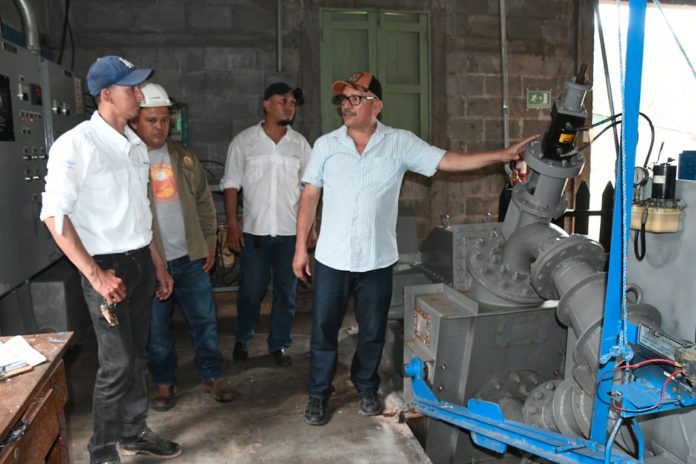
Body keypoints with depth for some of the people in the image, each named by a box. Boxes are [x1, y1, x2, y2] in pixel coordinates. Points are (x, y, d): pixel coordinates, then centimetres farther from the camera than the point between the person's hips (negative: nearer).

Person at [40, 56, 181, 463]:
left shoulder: (137, 146, 8)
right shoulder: (77, 144, -14)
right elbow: (54, 215, -17)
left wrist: (158, 264, 17)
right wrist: (95, 274, -20)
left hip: (141, 262, 7)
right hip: (107, 266, -6)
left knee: (137, 356, 16)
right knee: (117, 364, 0)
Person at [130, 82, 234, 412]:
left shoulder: (184, 158, 6)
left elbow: (204, 202, 11)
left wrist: (209, 243, 7)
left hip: (190, 258, 3)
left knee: (204, 320, 10)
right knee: (156, 328, 10)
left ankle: (212, 375, 26)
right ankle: (164, 382, 28)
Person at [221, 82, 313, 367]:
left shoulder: (300, 143, 5)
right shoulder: (243, 141, -1)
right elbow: (231, 184, 0)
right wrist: (232, 223, -7)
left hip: (291, 231, 2)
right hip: (255, 230, -2)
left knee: (286, 291, 9)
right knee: (251, 290, 7)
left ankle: (279, 344, 25)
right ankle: (242, 338, 32)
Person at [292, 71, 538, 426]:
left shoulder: (400, 143, -3)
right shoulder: (325, 145, 0)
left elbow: (448, 161, -7)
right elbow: (310, 197, 3)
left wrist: (503, 155, -14)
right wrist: (301, 247, 1)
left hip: (377, 261, 0)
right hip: (331, 260, 0)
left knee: (372, 332, 14)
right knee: (323, 330, 9)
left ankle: (366, 387, 38)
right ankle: (318, 394, 29)